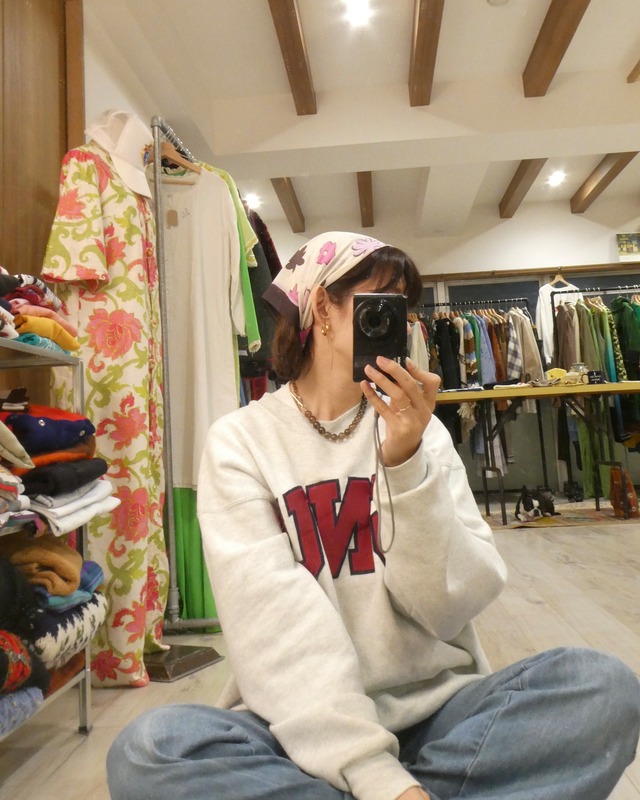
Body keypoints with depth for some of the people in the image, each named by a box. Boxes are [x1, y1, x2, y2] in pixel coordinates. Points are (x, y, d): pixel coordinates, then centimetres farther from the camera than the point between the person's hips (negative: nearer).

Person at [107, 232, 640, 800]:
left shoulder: (418, 431, 3)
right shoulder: (241, 441, -4)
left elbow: (453, 607, -5)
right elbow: (275, 625, -14)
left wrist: (407, 466, -19)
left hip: (436, 709, 3)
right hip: (306, 724, -2)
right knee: (151, 750, -29)